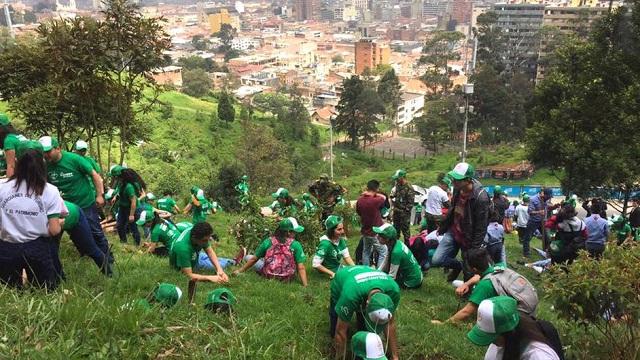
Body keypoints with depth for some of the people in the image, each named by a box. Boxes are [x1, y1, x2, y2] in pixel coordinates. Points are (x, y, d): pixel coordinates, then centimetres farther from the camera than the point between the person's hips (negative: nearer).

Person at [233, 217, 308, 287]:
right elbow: (301, 268, -19)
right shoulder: (296, 245, -14)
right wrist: (305, 285, -16)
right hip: (286, 278, -2)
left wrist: (240, 270, 14)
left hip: (267, 275, 3)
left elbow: (253, 259, 1)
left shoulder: (268, 241, -7)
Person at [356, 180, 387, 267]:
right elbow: (384, 197, -4)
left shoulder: (359, 200, -6)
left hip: (365, 231, 7)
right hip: (376, 233, -7)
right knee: (383, 253, 5)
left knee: (366, 252, 21)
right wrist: (375, 194, 0)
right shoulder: (376, 201, -25)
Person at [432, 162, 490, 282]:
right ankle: (457, 265, 25)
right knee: (436, 260, -4)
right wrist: (443, 227, 19)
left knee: (468, 273, 7)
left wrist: (475, 250, -18)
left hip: (468, 239, -6)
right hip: (453, 232, 6)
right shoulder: (457, 188, -7)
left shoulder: (480, 197, -27)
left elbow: (481, 228, -21)